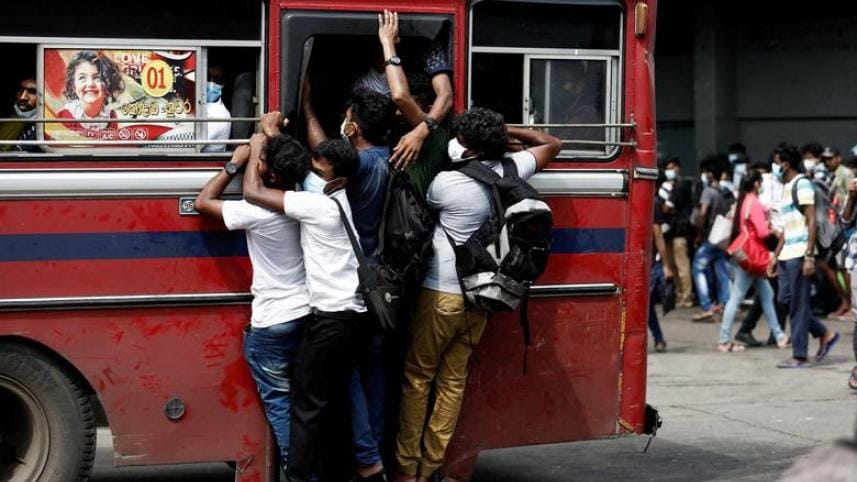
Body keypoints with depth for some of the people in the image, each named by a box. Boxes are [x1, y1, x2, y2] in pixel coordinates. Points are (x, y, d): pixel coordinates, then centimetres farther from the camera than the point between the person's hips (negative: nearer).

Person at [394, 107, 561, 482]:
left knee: (417, 376, 5)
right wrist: (506, 130, 13)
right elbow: (552, 144, 16)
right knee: (453, 378, 10)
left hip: (442, 294, -6)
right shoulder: (510, 170, -3)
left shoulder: (447, 184, -18)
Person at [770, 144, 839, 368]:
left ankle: (799, 356, 0)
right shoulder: (786, 187, 20)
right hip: (786, 256, 9)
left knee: (798, 305, -5)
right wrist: (775, 256, 22)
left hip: (799, 255, -9)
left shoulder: (802, 184, -8)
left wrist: (809, 257, -20)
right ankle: (825, 334, 20)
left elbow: (811, 222, -14)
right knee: (785, 300, 9)